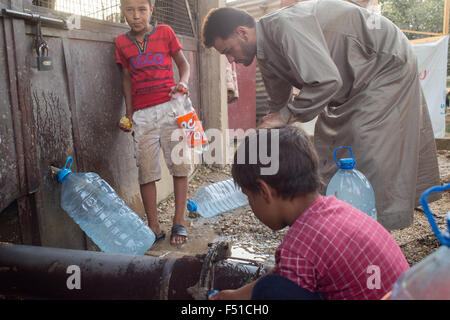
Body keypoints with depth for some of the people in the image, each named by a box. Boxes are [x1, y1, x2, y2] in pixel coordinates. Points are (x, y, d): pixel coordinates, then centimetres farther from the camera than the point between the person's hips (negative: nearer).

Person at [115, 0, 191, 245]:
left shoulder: (165, 32, 5)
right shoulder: (121, 43, 10)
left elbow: (183, 62, 11)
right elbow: (127, 78, 14)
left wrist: (183, 82, -10)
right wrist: (129, 114, 8)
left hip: (170, 107, -1)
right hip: (142, 113, 2)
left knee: (180, 164, -3)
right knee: (146, 170, 1)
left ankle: (179, 222, 9)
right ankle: (154, 227, 11)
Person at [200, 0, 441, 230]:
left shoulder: (284, 25, -32)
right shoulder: (265, 55, 0)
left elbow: (327, 81, -40)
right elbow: (278, 104, 10)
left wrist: (286, 115, -30)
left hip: (387, 64, -9)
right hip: (352, 84, 9)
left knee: (369, 156, -14)